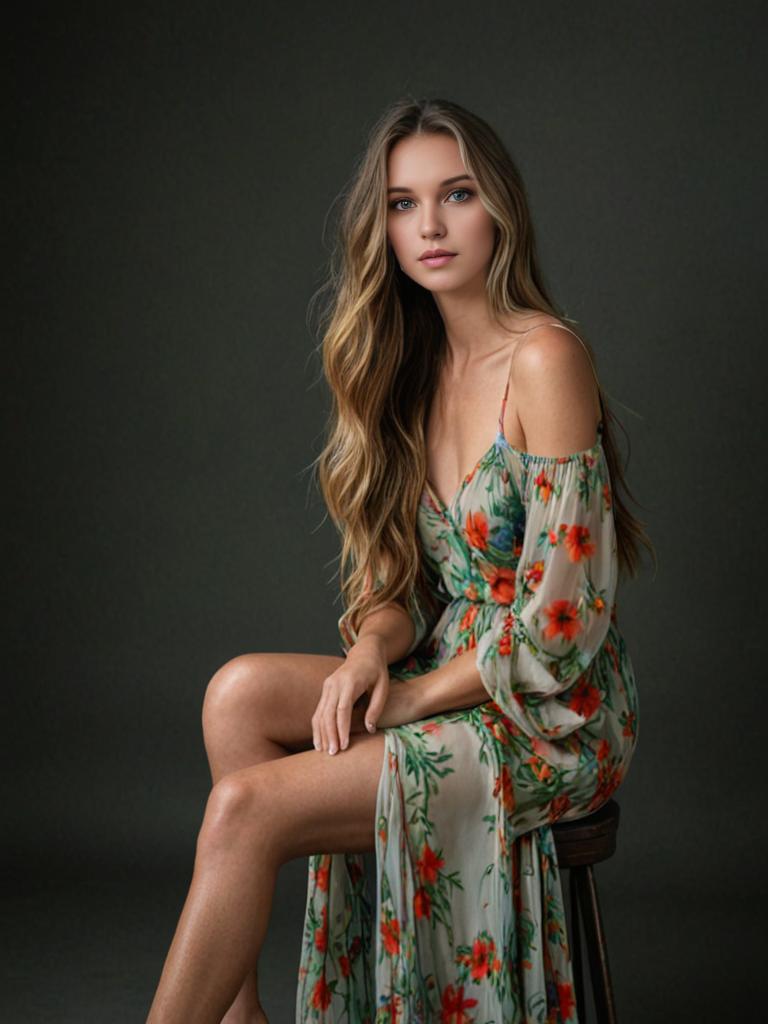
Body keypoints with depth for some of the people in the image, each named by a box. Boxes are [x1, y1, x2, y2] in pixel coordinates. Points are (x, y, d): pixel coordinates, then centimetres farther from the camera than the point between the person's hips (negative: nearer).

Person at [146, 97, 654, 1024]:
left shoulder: (543, 358, -17)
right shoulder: (415, 368, 8)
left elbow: (559, 619, -19)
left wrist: (416, 695, -11)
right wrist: (371, 655, -8)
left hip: (559, 716, -7)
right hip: (453, 683, 7)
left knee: (247, 806, -19)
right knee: (240, 689, -14)